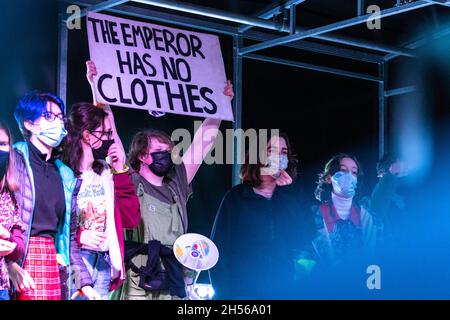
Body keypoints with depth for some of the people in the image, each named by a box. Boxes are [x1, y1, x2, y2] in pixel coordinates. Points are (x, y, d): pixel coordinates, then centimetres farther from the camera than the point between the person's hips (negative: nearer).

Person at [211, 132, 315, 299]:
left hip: (285, 291, 2)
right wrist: (223, 292, -10)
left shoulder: (290, 198, 10)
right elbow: (220, 246, 0)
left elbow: (305, 239, -3)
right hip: (242, 291, -2)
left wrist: (286, 193, -6)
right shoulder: (236, 197, 4)